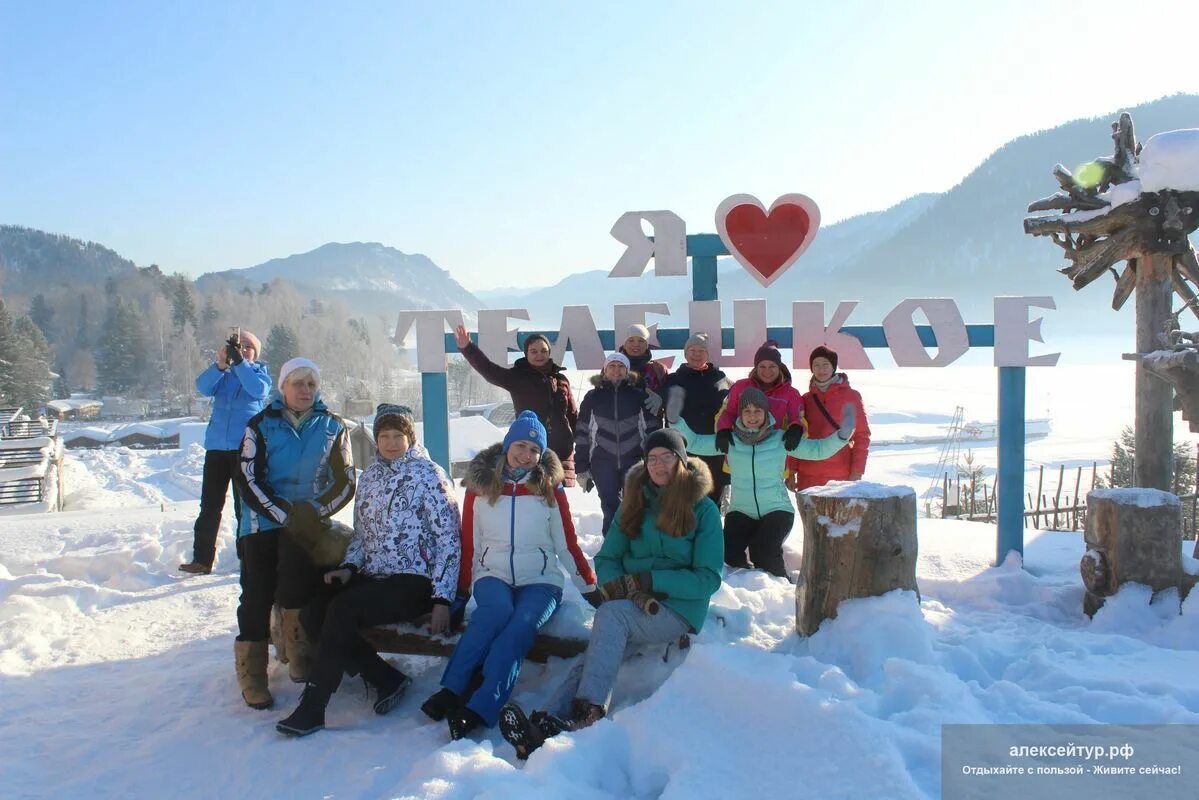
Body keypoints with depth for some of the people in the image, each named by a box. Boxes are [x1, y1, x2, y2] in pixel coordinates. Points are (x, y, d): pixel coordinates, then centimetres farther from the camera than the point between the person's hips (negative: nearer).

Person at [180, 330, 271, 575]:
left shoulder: (260, 372, 9)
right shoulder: (221, 373, 14)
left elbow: (259, 390, -14)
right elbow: (203, 387, -7)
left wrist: (239, 362, -22)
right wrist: (220, 364, -24)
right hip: (217, 446, 3)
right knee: (209, 504, 3)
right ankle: (202, 559, 8)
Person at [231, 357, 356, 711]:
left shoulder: (332, 426, 8)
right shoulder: (261, 426, 5)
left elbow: (345, 482, 5)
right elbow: (248, 481, -2)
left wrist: (314, 512, -13)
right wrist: (287, 516, -13)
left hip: (310, 524, 0)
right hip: (263, 523, 0)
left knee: (296, 589, -20)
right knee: (257, 594, -7)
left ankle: (302, 659, -3)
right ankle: (251, 673, 5)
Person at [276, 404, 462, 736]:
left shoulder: (429, 476, -6)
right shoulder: (369, 477, 14)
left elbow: (448, 541, -10)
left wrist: (441, 599, -15)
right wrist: (349, 567, -1)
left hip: (414, 583, -7)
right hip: (373, 578, 7)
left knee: (342, 609, -27)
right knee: (312, 614, -12)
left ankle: (311, 709, -16)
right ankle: (386, 679, -2)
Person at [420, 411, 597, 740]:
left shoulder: (551, 488, 7)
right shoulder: (480, 485, 7)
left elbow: (567, 545, 9)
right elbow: (469, 545, 10)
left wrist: (591, 586, 4)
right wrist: (461, 590, 6)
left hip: (541, 580, 0)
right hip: (493, 575, 0)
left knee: (523, 623, -33)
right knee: (497, 609, -35)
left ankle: (478, 710, -41)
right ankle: (453, 689, -34)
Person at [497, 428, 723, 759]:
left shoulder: (703, 509, -1)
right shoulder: (635, 503, 12)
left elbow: (708, 579, -6)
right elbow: (607, 559, 8)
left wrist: (651, 580, -16)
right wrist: (631, 591, -13)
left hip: (679, 610, -4)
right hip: (634, 607, 4)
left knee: (611, 614, -33)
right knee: (598, 652, -27)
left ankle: (587, 715, -41)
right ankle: (548, 723, -46)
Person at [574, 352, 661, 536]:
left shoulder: (638, 395, 5)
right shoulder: (593, 397, 6)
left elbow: (652, 429, 5)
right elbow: (582, 433, 5)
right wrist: (582, 468, 1)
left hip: (635, 462, 0)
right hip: (603, 463, 0)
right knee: (610, 510, 3)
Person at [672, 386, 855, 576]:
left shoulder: (780, 439, -4)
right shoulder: (730, 440, -1)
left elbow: (817, 450, -7)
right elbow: (693, 442, 0)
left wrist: (842, 435, -23)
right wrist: (676, 420, -14)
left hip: (776, 510, -2)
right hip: (741, 512, 2)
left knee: (764, 555, -25)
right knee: (729, 555, -21)